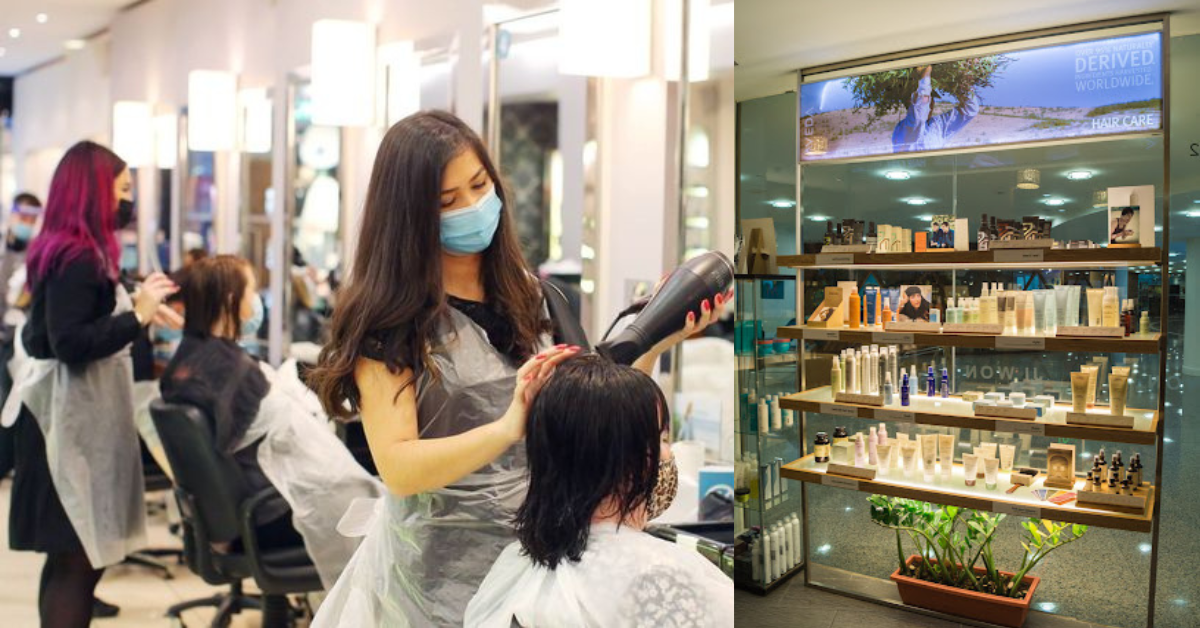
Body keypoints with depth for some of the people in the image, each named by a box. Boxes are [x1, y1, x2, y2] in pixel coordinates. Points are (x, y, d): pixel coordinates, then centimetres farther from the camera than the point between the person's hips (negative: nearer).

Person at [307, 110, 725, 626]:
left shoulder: (529, 294, 3)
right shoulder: (386, 319, -13)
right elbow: (398, 468, -22)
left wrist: (658, 340, -10)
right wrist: (508, 428, -36)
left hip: (532, 551, 5)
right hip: (438, 569, -4)